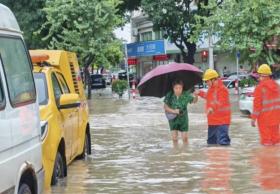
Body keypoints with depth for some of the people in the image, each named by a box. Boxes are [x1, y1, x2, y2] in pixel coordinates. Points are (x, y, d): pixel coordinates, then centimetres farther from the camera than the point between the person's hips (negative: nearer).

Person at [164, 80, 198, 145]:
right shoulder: (169, 95, -13)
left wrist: (196, 96, -36)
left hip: (183, 118, 0)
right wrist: (173, 111, -26)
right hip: (173, 119, 0)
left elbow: (194, 101, -14)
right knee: (174, 138, 1)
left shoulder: (186, 95, -12)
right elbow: (165, 107, -10)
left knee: (185, 138, 2)